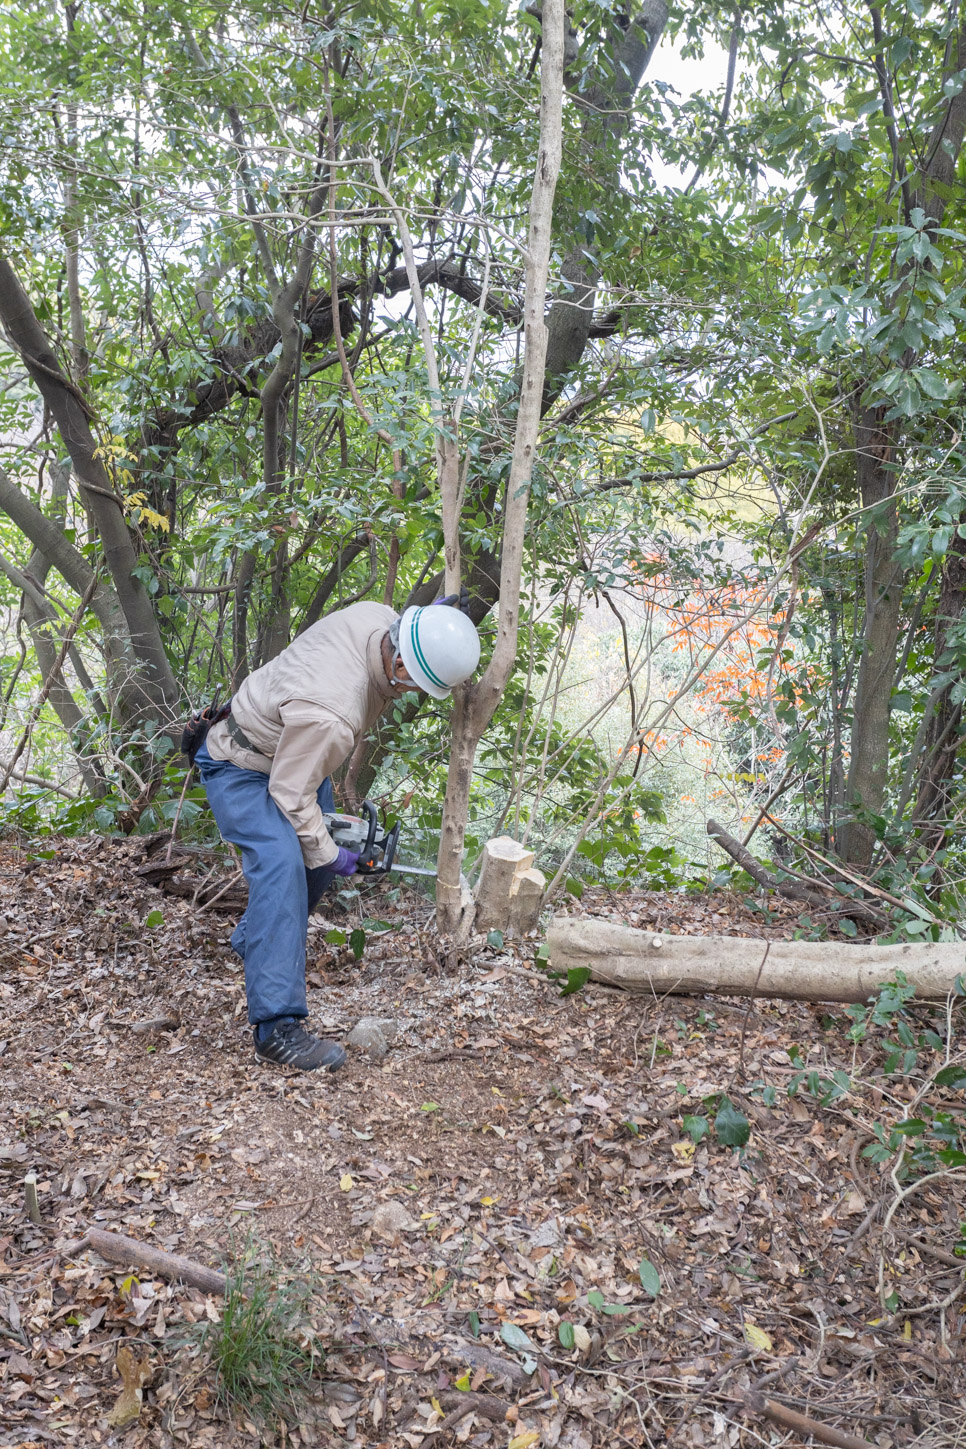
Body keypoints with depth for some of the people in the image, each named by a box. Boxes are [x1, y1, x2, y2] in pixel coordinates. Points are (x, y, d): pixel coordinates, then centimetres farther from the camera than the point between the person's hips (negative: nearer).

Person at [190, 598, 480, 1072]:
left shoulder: (377, 616, -21)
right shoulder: (329, 715, -42)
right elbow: (290, 794, -28)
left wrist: (427, 621, -10)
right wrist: (327, 853, -16)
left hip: (286, 750, 10)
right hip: (239, 768, -9)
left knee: (321, 854, 16)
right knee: (282, 864, -26)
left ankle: (251, 940, 41)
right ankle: (277, 1027, -28)